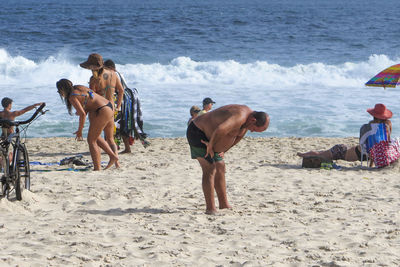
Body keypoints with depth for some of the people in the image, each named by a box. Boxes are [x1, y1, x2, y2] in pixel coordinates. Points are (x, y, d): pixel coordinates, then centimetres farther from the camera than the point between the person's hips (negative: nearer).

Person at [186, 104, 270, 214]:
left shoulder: (248, 116, 1)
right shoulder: (240, 117, -31)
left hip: (209, 136, 10)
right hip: (197, 133, -10)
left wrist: (223, 150, 14)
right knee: (210, 170, -16)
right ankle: (210, 209, -18)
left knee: (220, 168, 12)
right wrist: (210, 146, -30)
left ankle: (224, 205, 20)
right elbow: (220, 130, -45)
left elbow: (238, 136, 18)